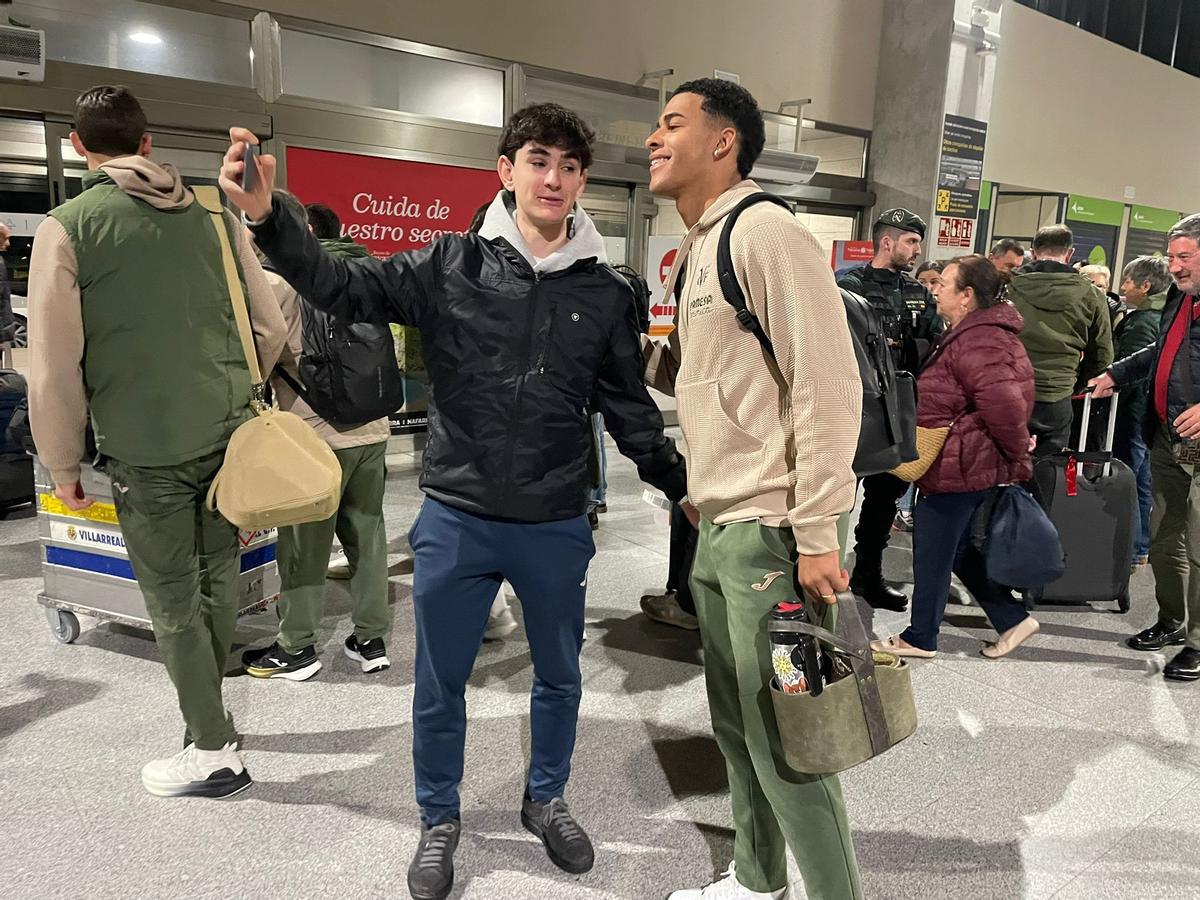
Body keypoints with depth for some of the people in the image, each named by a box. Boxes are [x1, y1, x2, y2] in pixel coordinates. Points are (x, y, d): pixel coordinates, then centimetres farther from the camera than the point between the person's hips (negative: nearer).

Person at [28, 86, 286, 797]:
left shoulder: (68, 228, -5)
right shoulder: (213, 216, 4)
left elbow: (54, 364, -7)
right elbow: (272, 327, 5)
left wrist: (63, 466, 4)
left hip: (147, 448, -4)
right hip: (230, 437, 4)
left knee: (173, 601, 8)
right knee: (218, 582, 18)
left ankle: (214, 752, 18)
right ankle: (211, 712, 35)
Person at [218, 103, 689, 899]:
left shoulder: (608, 295, 0)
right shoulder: (452, 265, -4)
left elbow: (630, 410, 7)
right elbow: (345, 289, -7)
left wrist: (684, 484, 2)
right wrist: (267, 217, -23)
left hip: (556, 528, 2)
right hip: (456, 520, -1)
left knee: (559, 676, 18)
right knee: (440, 684, 14)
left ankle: (546, 798, 44)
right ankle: (440, 818, 38)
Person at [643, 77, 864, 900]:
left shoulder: (765, 232, -13)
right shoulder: (696, 252, 16)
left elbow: (828, 383, -19)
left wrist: (817, 534, -21)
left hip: (772, 532, -9)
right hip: (718, 529, 9)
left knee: (782, 742, 1)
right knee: (736, 724, 19)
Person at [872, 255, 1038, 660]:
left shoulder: (975, 342, -22)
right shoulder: (980, 333, 13)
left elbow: (1005, 406, -30)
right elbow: (1007, 402, 20)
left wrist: (1016, 454, -17)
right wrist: (1014, 454, 17)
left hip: (957, 468, -11)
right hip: (975, 465, 11)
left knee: (932, 551, 4)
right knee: (958, 548, 20)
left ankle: (920, 638, 20)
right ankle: (1012, 619, 26)